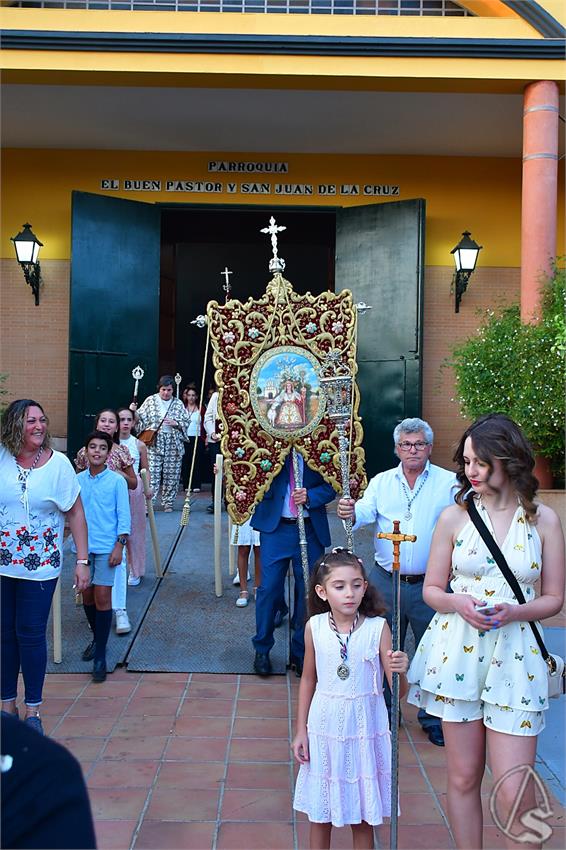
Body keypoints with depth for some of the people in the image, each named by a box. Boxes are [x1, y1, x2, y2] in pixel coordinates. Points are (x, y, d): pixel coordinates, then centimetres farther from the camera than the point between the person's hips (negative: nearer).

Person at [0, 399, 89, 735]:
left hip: (40, 567, -2)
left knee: (31, 635, 2)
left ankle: (33, 710, 17)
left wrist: (82, 560, -6)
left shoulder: (58, 463, -7)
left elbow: (76, 513, -4)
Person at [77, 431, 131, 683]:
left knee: (102, 598, -6)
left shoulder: (117, 481, -5)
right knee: (87, 595, 13)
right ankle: (97, 639, 35)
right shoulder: (77, 480, 4)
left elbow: (124, 516, -4)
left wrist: (120, 545, -10)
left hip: (106, 547, -4)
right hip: (83, 546, 4)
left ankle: (100, 657, 0)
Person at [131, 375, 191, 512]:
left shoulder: (178, 403, 9)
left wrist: (176, 423, -11)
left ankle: (168, 503, 18)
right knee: (152, 474, -9)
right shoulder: (151, 400, 6)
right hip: (153, 442, -2)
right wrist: (133, 412, -13)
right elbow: (141, 418, 5)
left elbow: (186, 422, 7)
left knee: (171, 475, 5)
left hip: (173, 444, 2)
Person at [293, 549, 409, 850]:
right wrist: (301, 731, 7)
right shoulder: (315, 627, -7)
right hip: (324, 726, 1)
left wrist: (400, 671, -31)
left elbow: (398, 691, -10)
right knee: (320, 812, 14)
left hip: (364, 727, -1)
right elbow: (308, 680, 6)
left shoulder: (377, 627, -12)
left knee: (363, 814, 11)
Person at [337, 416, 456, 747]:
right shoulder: (382, 482, 6)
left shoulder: (450, 482, -1)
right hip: (386, 581, 2)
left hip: (430, 584, -2)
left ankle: (434, 719, 28)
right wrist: (351, 513, -31)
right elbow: (366, 511, -10)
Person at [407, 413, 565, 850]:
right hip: (457, 653, 1)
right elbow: (432, 589, 7)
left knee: (515, 793, -4)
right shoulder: (454, 517, 1)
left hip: (515, 657, -1)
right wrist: (458, 603, -14)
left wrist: (515, 612, -13)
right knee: (464, 778, 11)